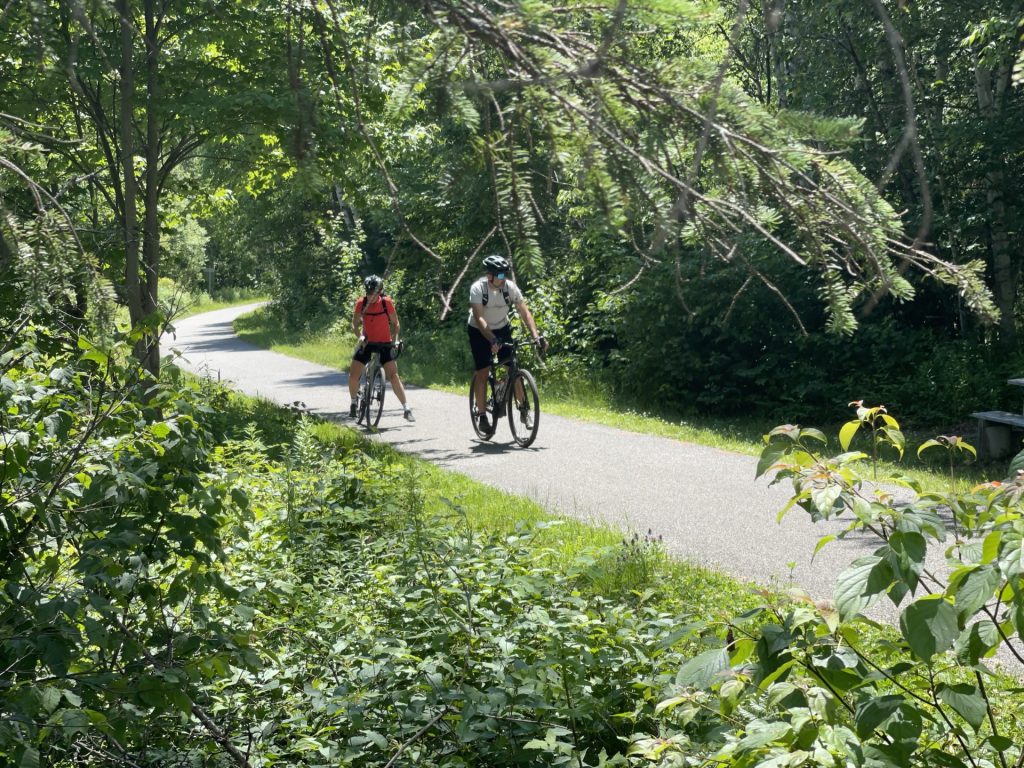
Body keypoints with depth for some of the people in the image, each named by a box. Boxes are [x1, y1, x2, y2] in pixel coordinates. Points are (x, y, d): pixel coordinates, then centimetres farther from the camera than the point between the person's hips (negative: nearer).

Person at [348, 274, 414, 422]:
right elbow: (355, 325, -1)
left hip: (384, 344, -2)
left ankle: (407, 408, -10)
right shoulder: (361, 303, -9)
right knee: (353, 375, -7)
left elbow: (395, 323, -2)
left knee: (393, 375, -13)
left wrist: (396, 339, -14)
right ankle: (353, 402, 18)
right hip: (367, 343, 2)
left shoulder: (387, 302, -13)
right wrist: (360, 336, -19)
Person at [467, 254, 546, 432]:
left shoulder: (510, 287, -19)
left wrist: (536, 335, -33)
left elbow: (525, 312, -20)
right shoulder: (478, 288, -27)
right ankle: (482, 414, -1)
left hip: (502, 329, 3)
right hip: (480, 331, -3)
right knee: (482, 371, -9)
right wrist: (492, 340, -48)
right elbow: (479, 318, -35)